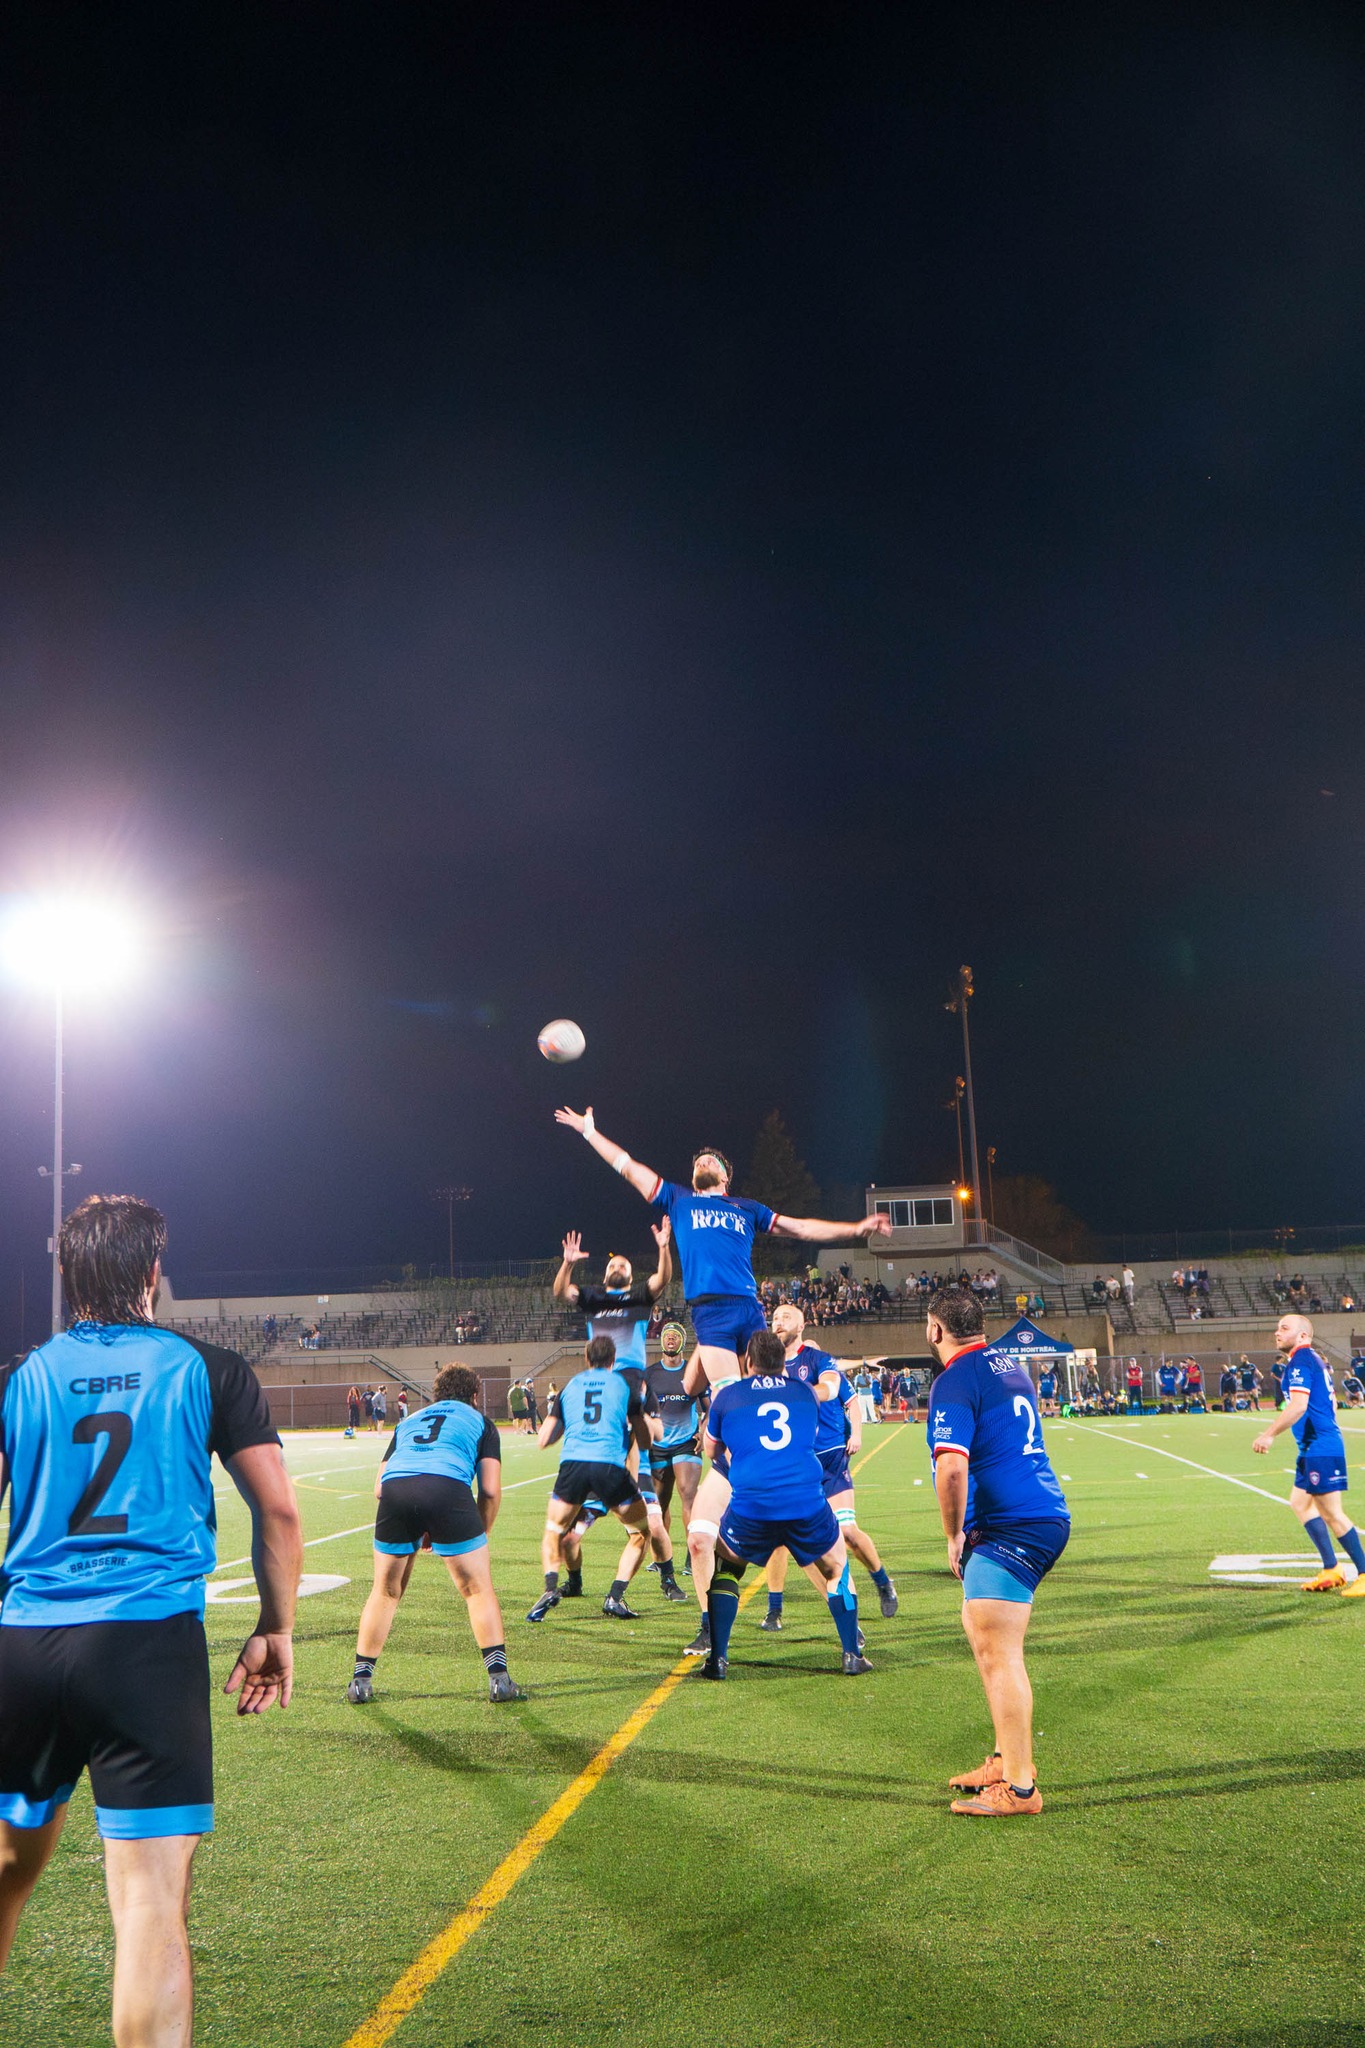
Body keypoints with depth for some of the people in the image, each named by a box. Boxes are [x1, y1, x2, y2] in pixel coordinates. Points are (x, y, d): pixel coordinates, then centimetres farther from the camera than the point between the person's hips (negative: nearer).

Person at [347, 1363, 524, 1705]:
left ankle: (360, 1680, 24)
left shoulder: (408, 1422, 37)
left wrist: (416, 1532, 37)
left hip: (395, 1488, 3)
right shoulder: (479, 1420, 27)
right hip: (448, 1487, -3)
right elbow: (491, 1490, 14)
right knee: (478, 1590, 10)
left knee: (385, 1592, 21)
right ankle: (498, 1678, 5)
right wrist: (482, 1534, 28)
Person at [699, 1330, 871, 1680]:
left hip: (750, 1508, -1)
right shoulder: (805, 1392, 13)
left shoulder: (726, 1396, 8)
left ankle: (717, 1659, 17)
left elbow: (711, 1450, 24)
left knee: (724, 1567, 24)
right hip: (808, 1505, 1)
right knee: (836, 1568, 25)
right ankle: (852, 1655, 21)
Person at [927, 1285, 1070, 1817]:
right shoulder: (1010, 1369, 18)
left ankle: (1020, 1787, -6)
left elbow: (951, 1469, -23)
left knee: (997, 1653, -8)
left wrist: (954, 1537, -9)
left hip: (1008, 1528, -10)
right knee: (985, 1637, 19)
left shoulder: (954, 1382, -12)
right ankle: (1006, 1759, 25)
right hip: (1044, 1513, 10)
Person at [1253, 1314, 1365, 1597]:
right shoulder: (1315, 1359, 17)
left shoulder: (1300, 1361, -14)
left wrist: (1269, 1435, -20)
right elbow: (1331, 1401, 25)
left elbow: (1298, 1405, -24)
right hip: (1315, 1447, 11)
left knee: (1331, 1513, -6)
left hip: (1320, 1448, -11)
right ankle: (1331, 1571, 17)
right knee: (1300, 1503, 15)